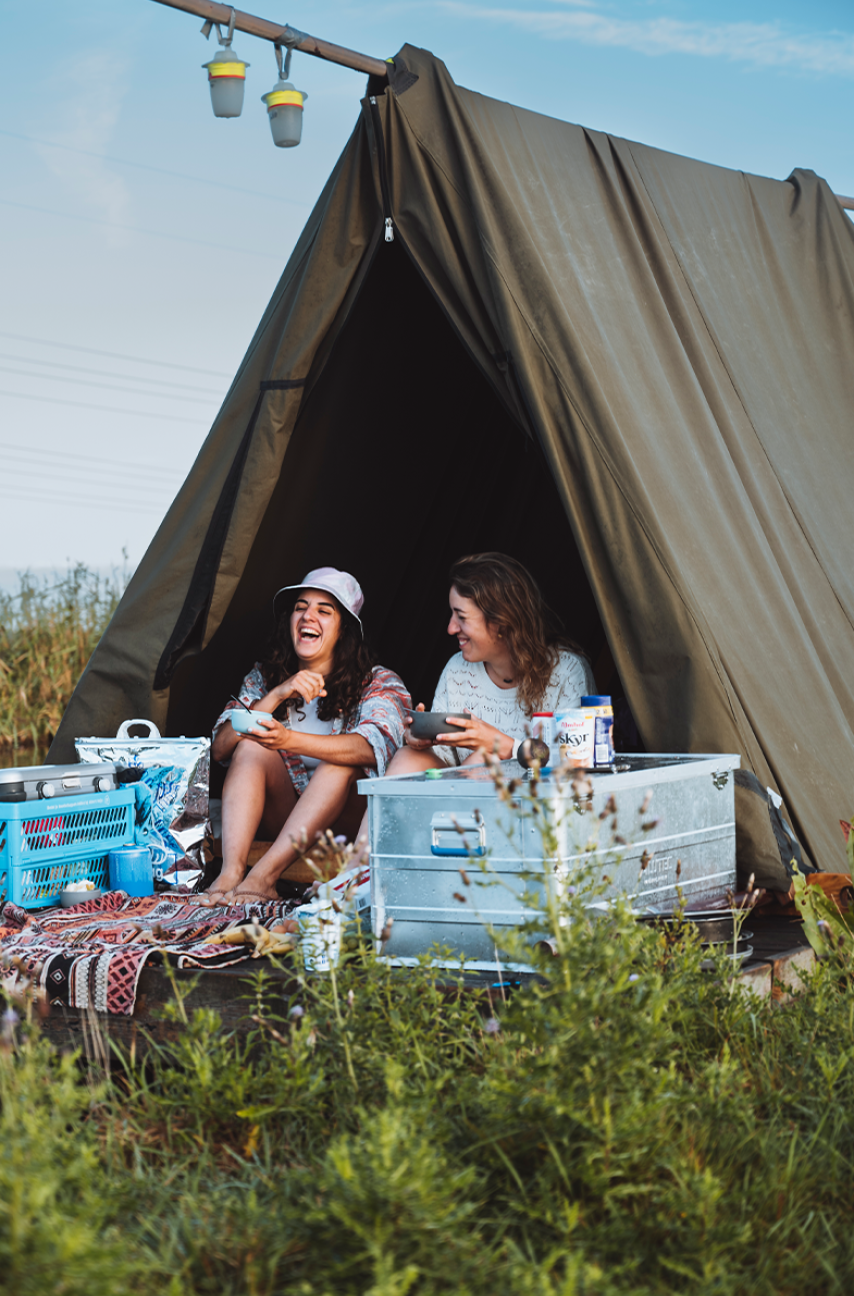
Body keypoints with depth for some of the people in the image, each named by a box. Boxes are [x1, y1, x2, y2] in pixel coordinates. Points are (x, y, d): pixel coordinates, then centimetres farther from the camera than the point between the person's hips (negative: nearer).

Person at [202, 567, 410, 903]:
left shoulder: (379, 683, -8)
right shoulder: (265, 676, 4)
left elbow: (371, 748, -30)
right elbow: (220, 748, -9)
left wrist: (290, 740, -46)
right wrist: (277, 695, -22)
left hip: (346, 818, -3)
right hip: (280, 819, 3)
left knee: (340, 760, -31)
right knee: (251, 745, -21)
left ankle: (263, 876, -41)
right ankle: (231, 872, -38)